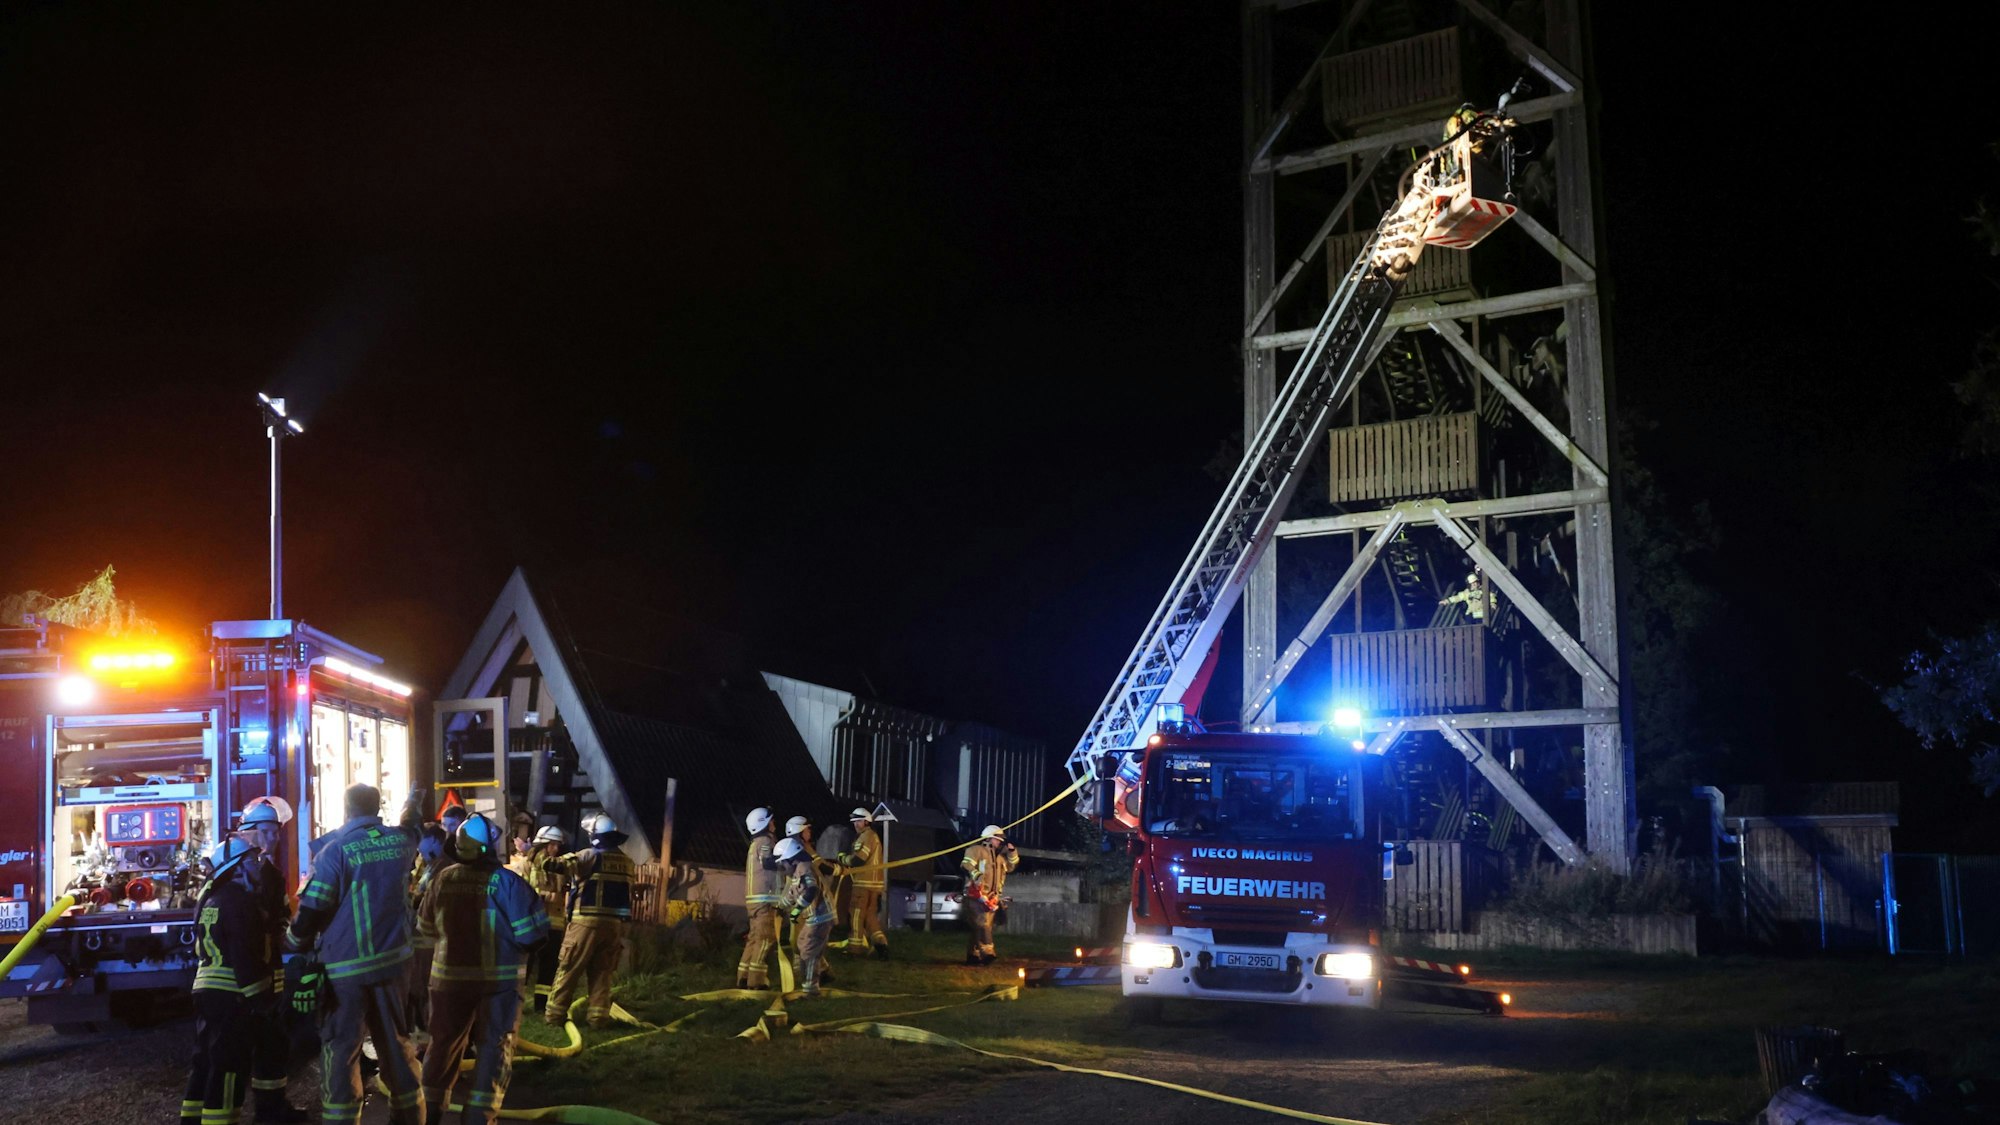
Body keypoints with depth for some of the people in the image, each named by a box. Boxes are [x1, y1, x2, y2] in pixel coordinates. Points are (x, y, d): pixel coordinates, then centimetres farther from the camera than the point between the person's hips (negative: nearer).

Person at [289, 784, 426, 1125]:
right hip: (394, 959, 5)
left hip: (346, 965, -4)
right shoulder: (401, 840, 1)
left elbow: (311, 911, -11)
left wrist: (298, 943, 8)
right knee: (396, 1041, 14)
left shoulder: (336, 849, -12)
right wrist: (414, 803, 48)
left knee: (340, 1047, 3)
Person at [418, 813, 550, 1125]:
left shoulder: (443, 879, -4)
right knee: (493, 1047, 4)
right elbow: (533, 930, -16)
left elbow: (425, 926, 8)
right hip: (497, 978, -4)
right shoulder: (505, 881, -17)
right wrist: (520, 953, 4)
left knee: (444, 1042, 17)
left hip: (449, 974, 4)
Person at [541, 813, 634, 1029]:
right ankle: (599, 1015, 6)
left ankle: (555, 1013, 7)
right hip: (615, 924, 5)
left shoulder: (590, 856, -6)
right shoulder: (626, 862, 12)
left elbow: (558, 865, -13)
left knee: (568, 969, 5)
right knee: (602, 972, 11)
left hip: (587, 922, -4)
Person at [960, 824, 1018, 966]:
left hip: (990, 896, 9)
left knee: (975, 926, 9)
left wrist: (1012, 852, 16)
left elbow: (1011, 865, 32)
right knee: (983, 923, -19)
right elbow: (967, 864, -16)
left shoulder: (998, 856, 23)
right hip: (977, 894, -9)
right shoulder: (977, 850, -3)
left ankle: (973, 955, 11)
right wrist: (977, 876, -28)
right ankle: (987, 953, -28)